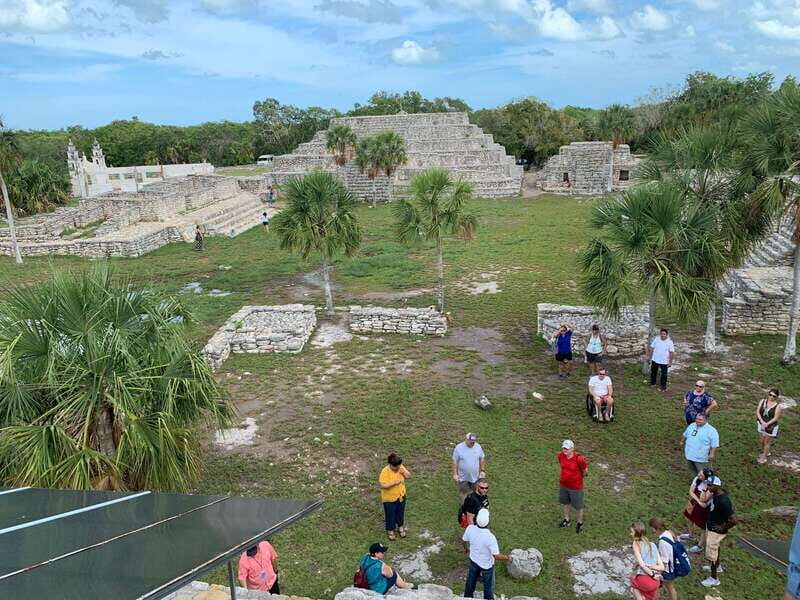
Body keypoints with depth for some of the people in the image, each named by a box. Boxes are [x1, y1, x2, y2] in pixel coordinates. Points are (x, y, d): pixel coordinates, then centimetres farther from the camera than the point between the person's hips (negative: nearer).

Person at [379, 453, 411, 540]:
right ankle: (390, 530, 41)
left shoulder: (400, 467, -13)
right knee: (390, 515, 17)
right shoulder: (385, 472, -30)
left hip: (401, 495, 5)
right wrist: (394, 482, -36)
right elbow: (381, 485, -31)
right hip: (389, 498, -5)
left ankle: (400, 527, 50)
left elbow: (409, 476, -3)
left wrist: (404, 473, -24)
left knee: (400, 512, 25)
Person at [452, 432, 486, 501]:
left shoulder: (478, 447, -8)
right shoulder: (458, 448, -17)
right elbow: (455, 462, -11)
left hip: (475, 476, 3)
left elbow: (482, 459, 4)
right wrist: (455, 474, -11)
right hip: (463, 477, -2)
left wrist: (482, 470, 3)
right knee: (464, 493, 11)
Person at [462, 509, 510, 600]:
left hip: (473, 561, 4)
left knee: (471, 580, 28)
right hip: (486, 565, -4)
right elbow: (496, 556, -30)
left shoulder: (470, 529, -25)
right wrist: (507, 557, -11)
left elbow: (464, 540, -4)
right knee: (488, 585, 21)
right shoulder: (490, 537, -38)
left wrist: (466, 548, 18)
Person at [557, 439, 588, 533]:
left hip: (576, 487, -5)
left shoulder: (579, 459, -30)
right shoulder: (560, 455, -15)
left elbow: (585, 471, -10)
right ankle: (567, 519, 50)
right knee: (565, 503, 24)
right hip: (563, 485, 5)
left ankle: (579, 522, 42)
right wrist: (562, 476, 9)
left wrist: (577, 478, 6)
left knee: (577, 506, 15)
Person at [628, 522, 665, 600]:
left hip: (645, 580, -5)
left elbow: (641, 563, -13)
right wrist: (648, 565, -2)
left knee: (632, 579, 28)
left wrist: (652, 574, -7)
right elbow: (661, 567, 6)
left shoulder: (636, 543, -2)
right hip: (656, 582, 5)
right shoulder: (653, 545, 13)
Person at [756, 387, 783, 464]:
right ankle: (765, 452, 43)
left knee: (767, 442, 7)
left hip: (771, 427, -4)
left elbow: (776, 418, -16)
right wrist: (762, 421, -19)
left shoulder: (778, 406, -15)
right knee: (762, 440, 19)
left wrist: (767, 424, -24)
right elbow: (758, 411, -6)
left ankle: (764, 457, 22)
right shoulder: (762, 401, -4)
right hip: (761, 424, 4)